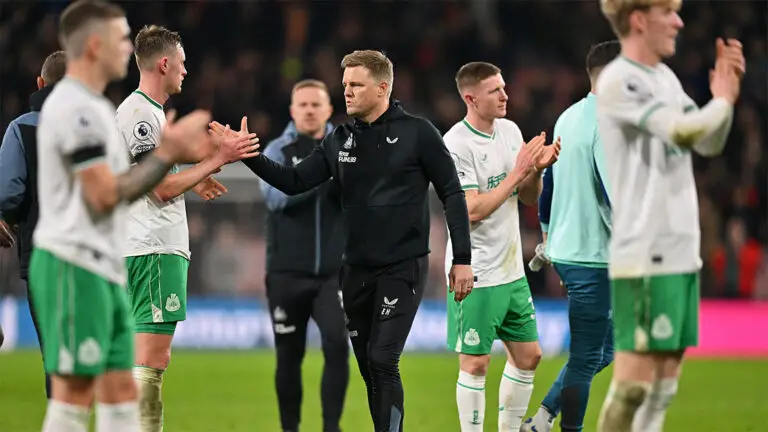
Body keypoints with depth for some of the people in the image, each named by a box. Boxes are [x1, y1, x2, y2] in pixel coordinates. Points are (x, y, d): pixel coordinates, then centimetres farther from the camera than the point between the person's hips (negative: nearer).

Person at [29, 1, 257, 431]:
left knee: (121, 392, 8)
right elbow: (103, 196, -19)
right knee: (74, 394, -7)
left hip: (104, 269, 10)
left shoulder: (92, 106, 18)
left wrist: (177, 153, 10)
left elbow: (120, 186, 19)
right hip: (75, 266, -10)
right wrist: (165, 153, -12)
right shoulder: (75, 109, -15)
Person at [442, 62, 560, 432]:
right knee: (475, 363, -2)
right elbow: (472, 210, -23)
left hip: (512, 270, 8)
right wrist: (518, 172, -21)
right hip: (475, 275, -8)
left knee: (528, 356, 12)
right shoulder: (455, 145, -16)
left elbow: (529, 197, 14)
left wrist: (538, 169, -7)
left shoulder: (510, 131, 7)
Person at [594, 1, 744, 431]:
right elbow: (684, 132, -22)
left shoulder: (665, 77, 17)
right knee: (636, 376, -10)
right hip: (643, 254, -9)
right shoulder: (618, 81, -12)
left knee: (665, 379, 9)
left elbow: (709, 143, 18)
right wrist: (723, 100, -4)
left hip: (681, 251, 9)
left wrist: (726, 94, 2)